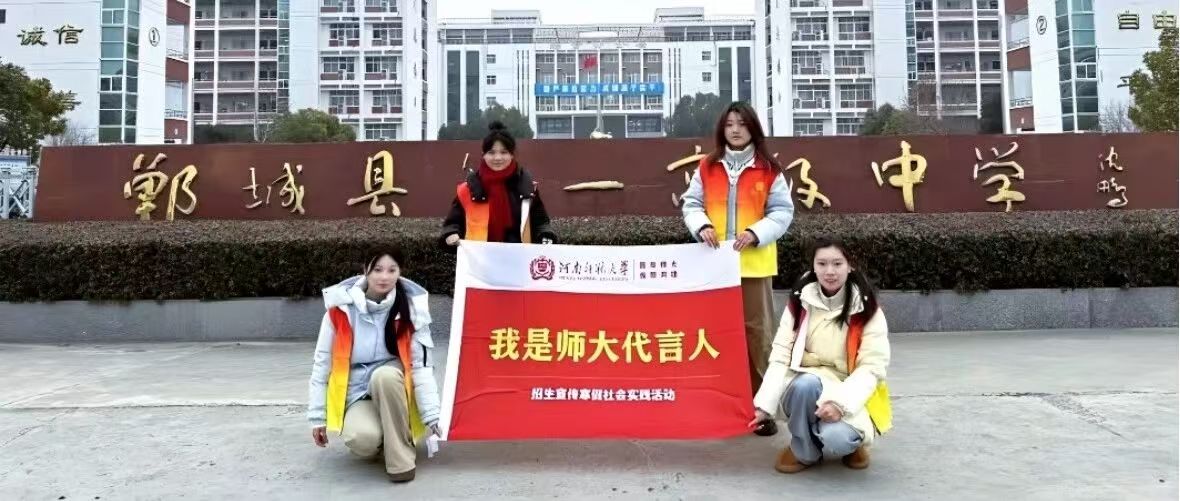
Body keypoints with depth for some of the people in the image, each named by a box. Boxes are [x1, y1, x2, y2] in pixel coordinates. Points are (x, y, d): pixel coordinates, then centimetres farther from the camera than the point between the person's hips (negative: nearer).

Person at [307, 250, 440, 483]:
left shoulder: (411, 307, -11)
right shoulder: (342, 307, -10)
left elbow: (422, 365, -12)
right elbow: (322, 363, -2)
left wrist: (432, 415, -20)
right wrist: (318, 417, -1)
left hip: (393, 385, 0)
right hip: (358, 395, 0)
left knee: (384, 375, -35)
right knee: (361, 439, -32)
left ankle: (401, 454, -19)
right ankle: (377, 441, 7)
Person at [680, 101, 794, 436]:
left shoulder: (769, 170, 1)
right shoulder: (707, 167, 7)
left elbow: (782, 211, -1)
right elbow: (692, 204, 7)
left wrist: (756, 233, -16)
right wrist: (702, 227, -13)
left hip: (754, 263, -2)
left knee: (756, 331, 2)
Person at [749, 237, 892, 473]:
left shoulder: (866, 308, -8)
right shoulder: (800, 301, -3)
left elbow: (872, 367, -13)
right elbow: (781, 357, -8)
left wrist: (840, 402, -29)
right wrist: (765, 403, -21)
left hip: (848, 395, -1)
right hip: (805, 388, 2)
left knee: (836, 438, -33)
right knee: (807, 383, -34)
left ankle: (851, 441, 7)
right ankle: (804, 451, -6)